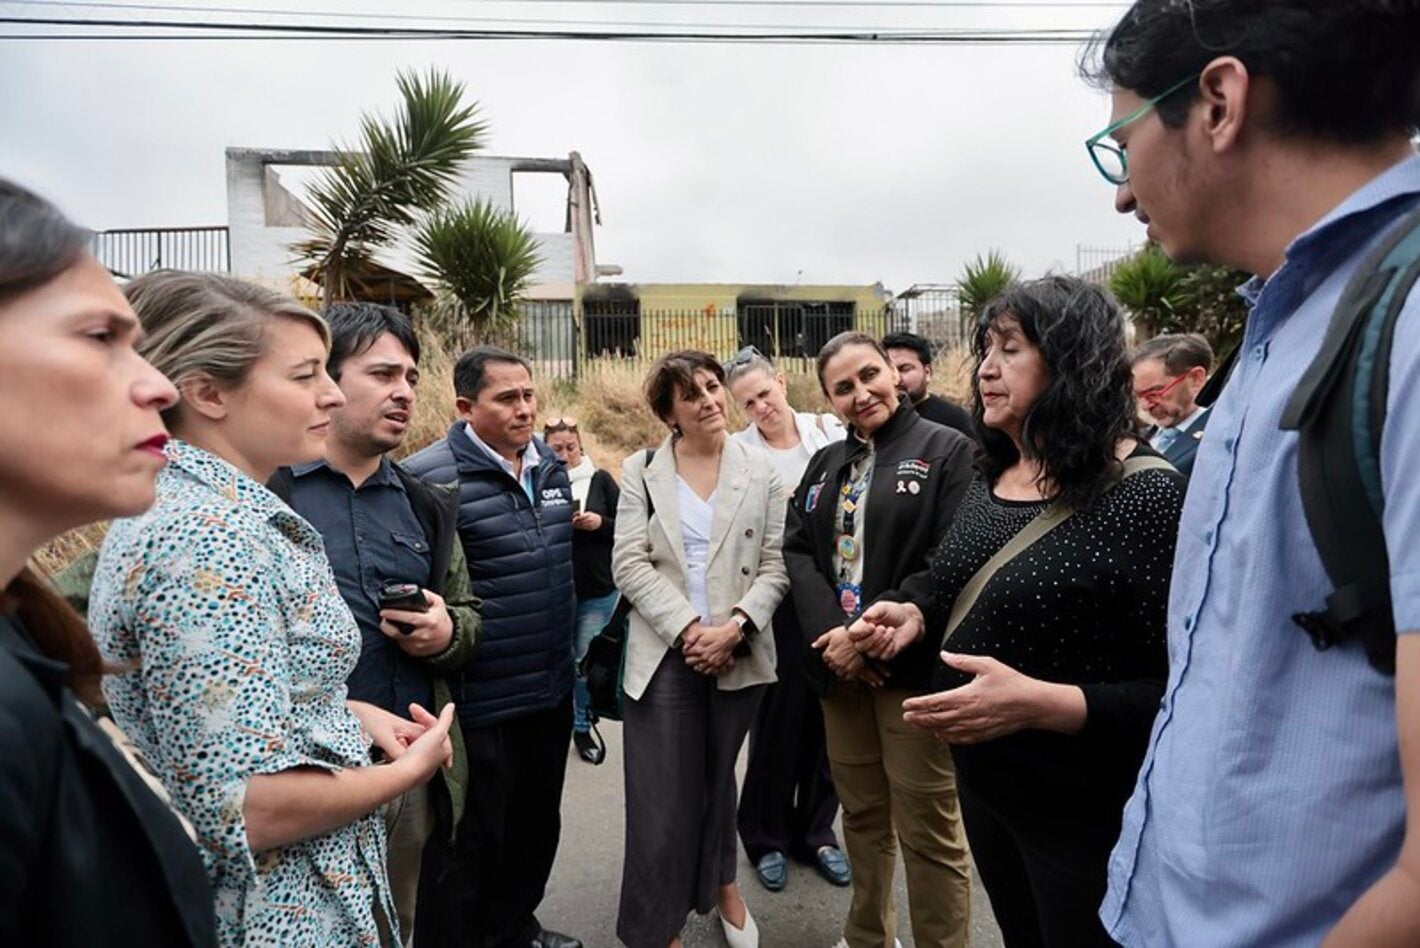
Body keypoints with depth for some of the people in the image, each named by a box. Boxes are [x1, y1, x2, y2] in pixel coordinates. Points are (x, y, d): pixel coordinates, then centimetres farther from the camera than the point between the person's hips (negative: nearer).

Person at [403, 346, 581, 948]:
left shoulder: (550, 466, 7)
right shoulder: (432, 477, -17)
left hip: (551, 689, 7)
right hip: (481, 701, -7)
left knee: (537, 821, 22)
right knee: (474, 839, 10)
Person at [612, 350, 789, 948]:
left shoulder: (761, 472, 3)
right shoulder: (640, 471, 1)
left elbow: (775, 566, -1)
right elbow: (628, 564, -6)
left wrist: (734, 627, -15)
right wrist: (687, 628, -15)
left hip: (738, 653, 2)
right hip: (665, 655, -1)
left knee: (718, 778, 19)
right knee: (664, 795, 3)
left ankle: (722, 884, 43)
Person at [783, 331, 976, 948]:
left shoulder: (947, 450, -6)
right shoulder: (826, 464, 13)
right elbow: (797, 551, 3)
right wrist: (830, 632, -13)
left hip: (912, 665, -5)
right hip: (836, 662, 6)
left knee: (927, 829, 3)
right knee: (861, 813, 19)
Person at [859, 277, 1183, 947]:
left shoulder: (1147, 497, -21)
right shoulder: (991, 479, 4)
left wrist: (1041, 704, -34)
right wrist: (917, 616, -4)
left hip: (1089, 814, -7)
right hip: (983, 782, 7)